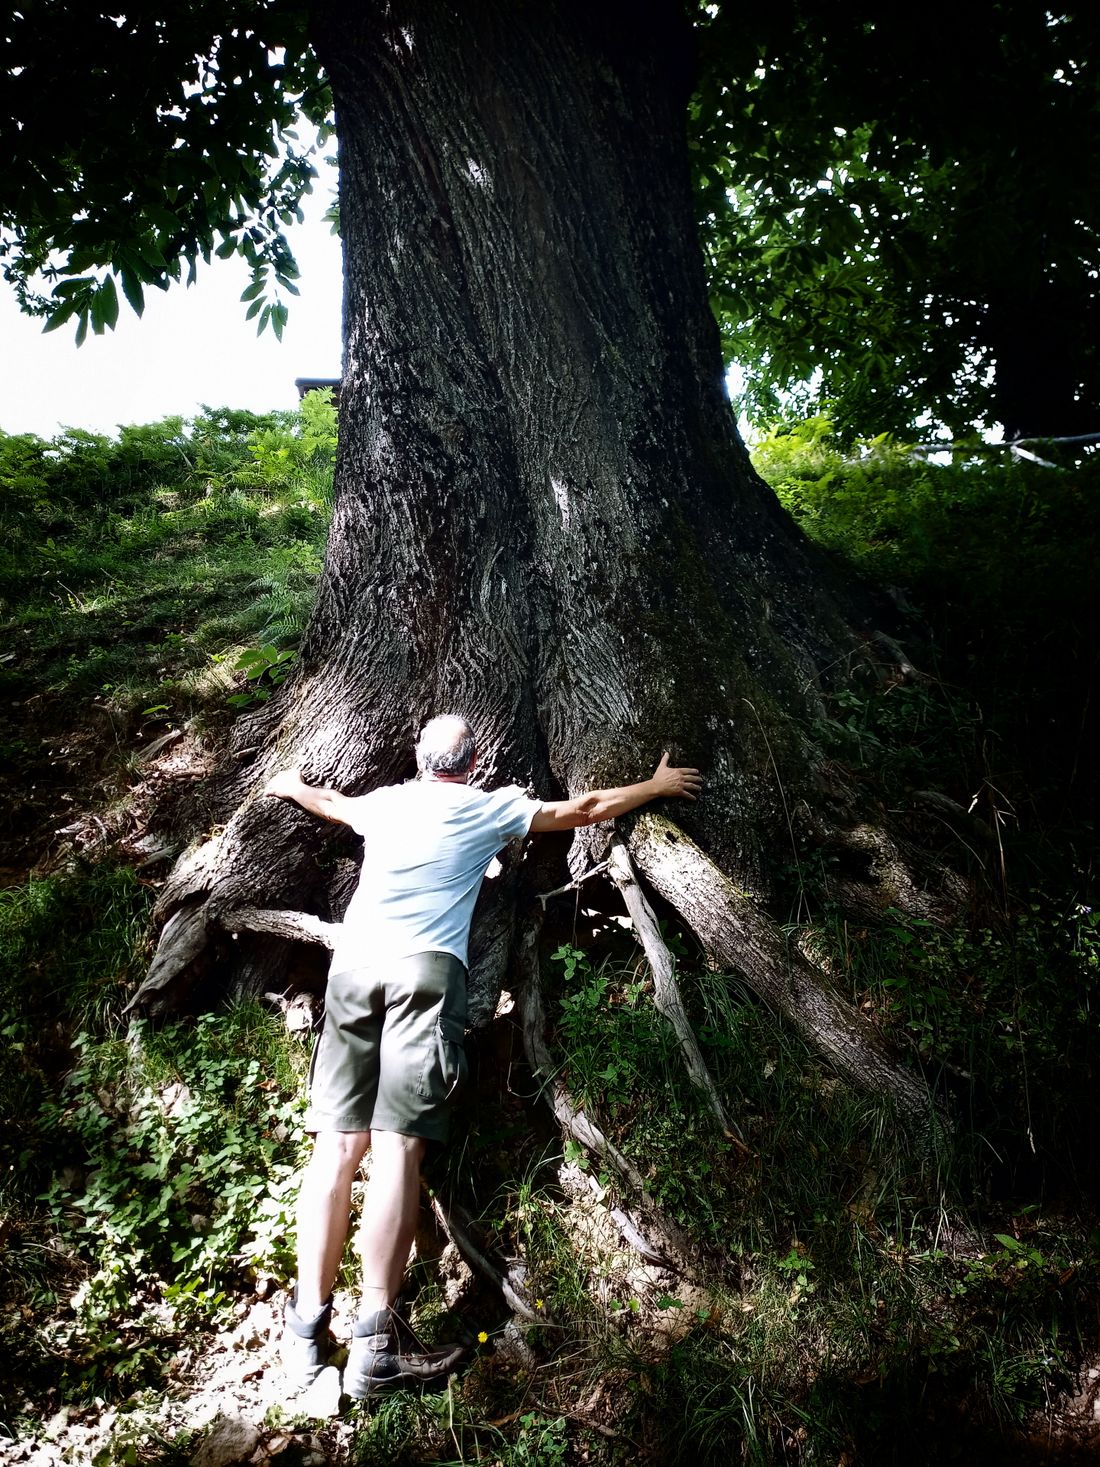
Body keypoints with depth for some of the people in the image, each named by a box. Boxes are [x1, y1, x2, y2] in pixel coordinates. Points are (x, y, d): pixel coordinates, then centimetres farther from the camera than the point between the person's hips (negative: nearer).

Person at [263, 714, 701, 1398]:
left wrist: (293, 786, 68)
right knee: (399, 1147, -8)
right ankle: (376, 1343, -9)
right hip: (426, 971, -4)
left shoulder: (384, 802, 22)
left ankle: (309, 1330, 1)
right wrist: (659, 785, 35)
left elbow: (332, 803, 45)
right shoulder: (487, 808, 13)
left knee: (338, 1145, 1)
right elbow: (585, 809, 21)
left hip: (353, 965, 4)